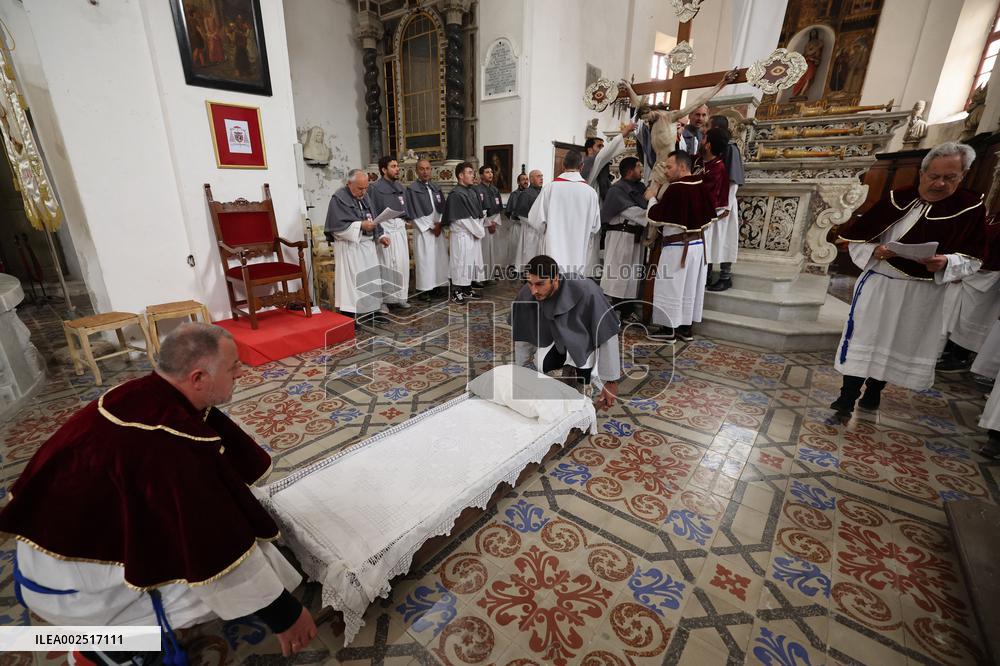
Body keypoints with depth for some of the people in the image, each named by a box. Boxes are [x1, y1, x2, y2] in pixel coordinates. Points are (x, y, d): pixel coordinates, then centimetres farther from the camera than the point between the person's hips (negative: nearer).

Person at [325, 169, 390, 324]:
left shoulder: (365, 196, 12)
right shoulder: (338, 198, -10)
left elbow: (372, 218, 18)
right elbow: (337, 225, -18)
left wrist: (380, 236, 4)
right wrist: (360, 225, -24)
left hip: (367, 245, 8)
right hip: (349, 247, -7)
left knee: (370, 278, 10)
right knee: (350, 281, -5)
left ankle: (369, 312, 20)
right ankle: (349, 316, 1)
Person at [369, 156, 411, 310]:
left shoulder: (400, 186, 15)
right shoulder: (375, 188, -4)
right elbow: (372, 213, -8)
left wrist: (404, 229, 15)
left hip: (400, 229, 6)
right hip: (385, 229, -6)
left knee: (402, 263, 6)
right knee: (387, 265, -5)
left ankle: (399, 297, 16)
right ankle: (383, 299, 4)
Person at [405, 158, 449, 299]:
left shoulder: (436, 188, 13)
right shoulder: (412, 189, -6)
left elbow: (442, 208, 10)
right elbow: (415, 213, -10)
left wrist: (439, 224, -6)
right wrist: (430, 227, -11)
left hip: (438, 229, 6)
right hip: (423, 230, -6)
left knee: (439, 257, 5)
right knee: (425, 259, -5)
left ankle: (437, 286, 14)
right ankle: (426, 289, 1)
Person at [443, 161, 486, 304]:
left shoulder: (473, 191, 10)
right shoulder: (456, 194, -14)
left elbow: (479, 213, 13)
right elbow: (463, 218, -17)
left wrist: (480, 230, 1)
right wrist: (479, 231, -10)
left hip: (475, 234, 8)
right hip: (462, 234, -8)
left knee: (473, 261, 13)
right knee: (461, 262, -3)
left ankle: (468, 289, 25)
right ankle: (457, 292, 7)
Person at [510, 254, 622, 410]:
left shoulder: (586, 291, -37)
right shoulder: (526, 294, -26)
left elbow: (607, 337, -29)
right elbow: (524, 334, -11)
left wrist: (611, 381, -24)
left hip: (589, 339, -3)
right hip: (558, 338, 3)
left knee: (585, 378, -19)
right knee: (541, 365, -16)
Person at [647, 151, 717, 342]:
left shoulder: (675, 190, -18)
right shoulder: (702, 187, 4)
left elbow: (655, 217, -13)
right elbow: (711, 216, 12)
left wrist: (652, 198, 3)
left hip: (677, 247, -8)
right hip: (698, 244, 8)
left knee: (670, 287, 3)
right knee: (690, 287, 13)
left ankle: (669, 328, 8)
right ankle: (686, 327, 21)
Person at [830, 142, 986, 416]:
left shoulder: (971, 208, -1)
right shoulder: (896, 199, -1)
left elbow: (973, 259, -1)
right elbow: (857, 238, 1)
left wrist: (946, 262, -21)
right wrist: (875, 251, -18)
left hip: (923, 293, 1)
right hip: (879, 285, -1)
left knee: (899, 343, 12)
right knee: (864, 338, -1)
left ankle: (874, 389, 30)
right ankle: (848, 395, 5)